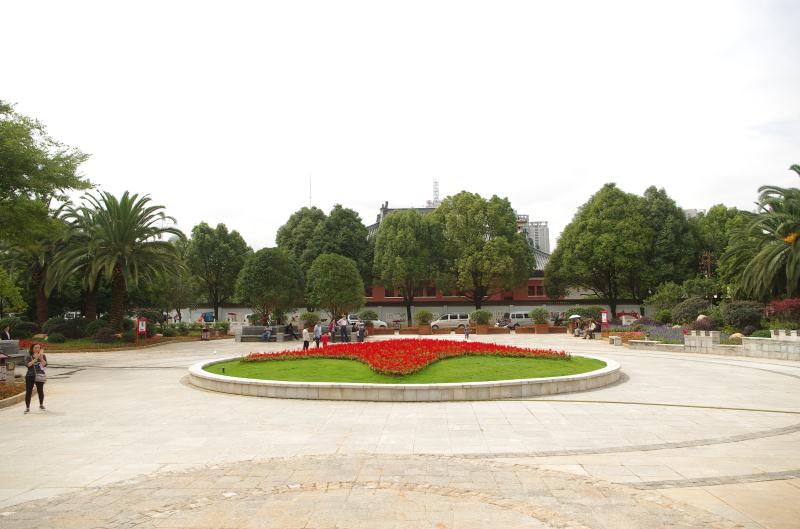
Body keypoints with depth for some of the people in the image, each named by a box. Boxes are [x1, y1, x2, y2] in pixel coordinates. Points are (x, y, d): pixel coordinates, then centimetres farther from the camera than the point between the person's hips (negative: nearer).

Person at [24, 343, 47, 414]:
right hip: (30, 376, -1)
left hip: (40, 376, 1)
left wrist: (41, 357, -20)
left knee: (40, 391, 8)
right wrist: (35, 359, -21)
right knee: (28, 392, -3)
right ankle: (27, 407, 6)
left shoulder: (43, 355, 2)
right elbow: (28, 364, -15)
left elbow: (45, 364, -10)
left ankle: (41, 405, 27)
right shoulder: (28, 356, -1)